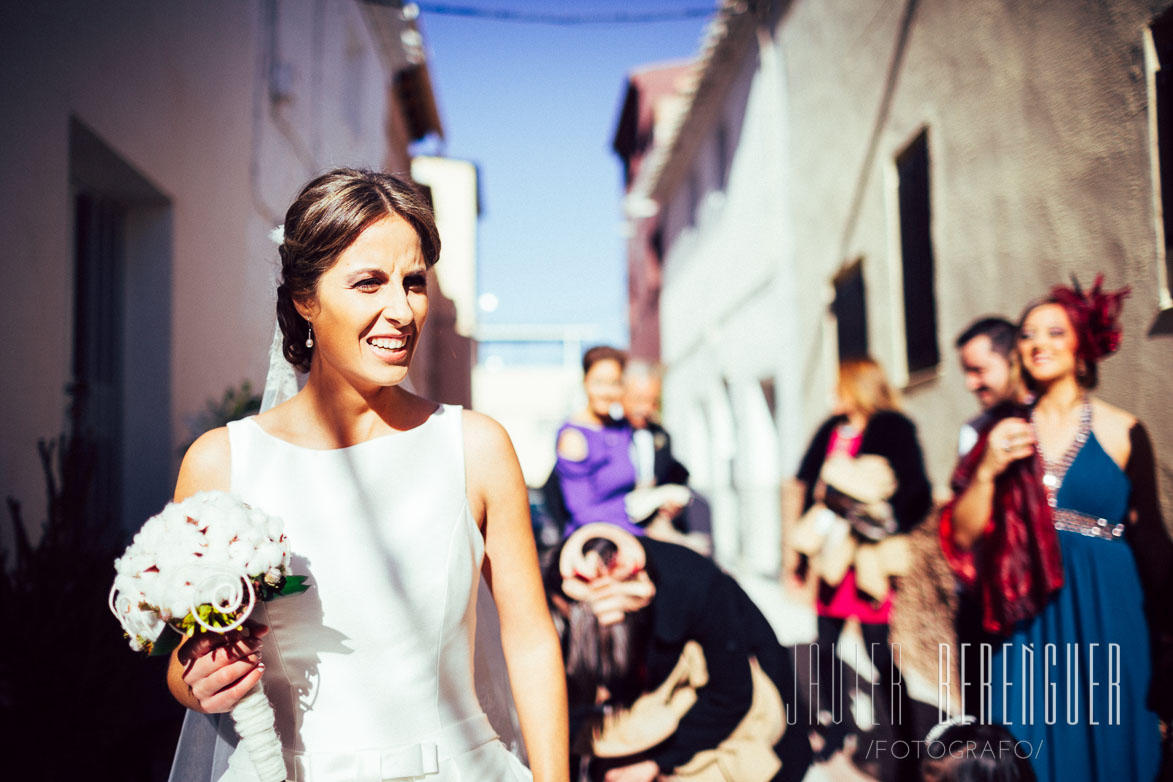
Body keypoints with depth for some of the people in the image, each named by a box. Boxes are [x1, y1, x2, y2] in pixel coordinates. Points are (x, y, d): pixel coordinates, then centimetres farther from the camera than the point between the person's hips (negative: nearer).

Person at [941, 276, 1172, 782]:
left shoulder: (1122, 433, -2)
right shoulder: (1005, 433, 4)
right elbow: (962, 536, 1)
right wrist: (987, 471, -13)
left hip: (1105, 614, -1)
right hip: (1027, 623, 2)